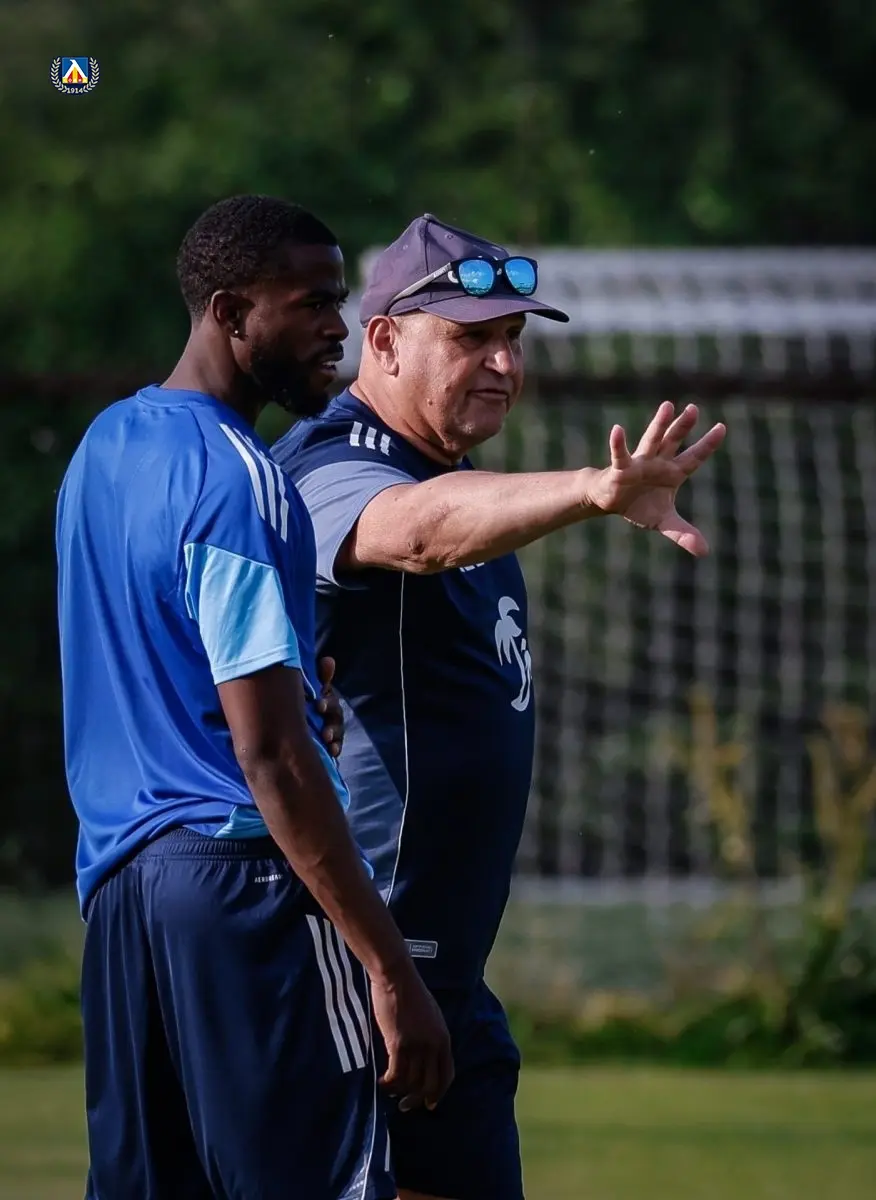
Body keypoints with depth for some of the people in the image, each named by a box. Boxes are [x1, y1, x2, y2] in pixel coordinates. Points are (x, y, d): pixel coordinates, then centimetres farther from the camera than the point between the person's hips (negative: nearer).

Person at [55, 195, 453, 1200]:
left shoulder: (106, 446, 15)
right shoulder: (238, 484, -13)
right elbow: (268, 754, -18)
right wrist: (392, 971, -19)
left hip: (117, 879, 9)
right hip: (242, 870, -9)